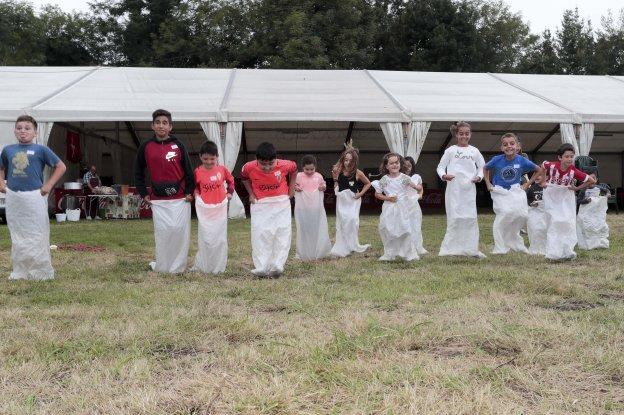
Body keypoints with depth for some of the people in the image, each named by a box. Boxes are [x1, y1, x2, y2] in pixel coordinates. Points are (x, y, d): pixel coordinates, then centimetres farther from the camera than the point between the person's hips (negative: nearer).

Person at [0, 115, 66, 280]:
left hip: (34, 197, -4)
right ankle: (19, 271, 22)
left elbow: (61, 166, -1)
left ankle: (42, 272, 10)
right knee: (17, 236, 11)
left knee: (37, 235, 0)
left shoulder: (41, 150, -4)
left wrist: (48, 185, -6)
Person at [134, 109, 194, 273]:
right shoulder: (146, 147, 4)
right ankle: (161, 266, 14)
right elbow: (138, 172, 13)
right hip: (158, 199, 1)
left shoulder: (178, 145, 1)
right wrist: (143, 194, 7)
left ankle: (177, 266, 11)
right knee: (162, 231, 0)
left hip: (180, 198, -1)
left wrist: (190, 192, -2)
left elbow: (188, 170, 4)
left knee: (180, 230, -1)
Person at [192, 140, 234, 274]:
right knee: (205, 238, 1)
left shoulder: (222, 169, -4)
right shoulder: (198, 172, -7)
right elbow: (194, 186, 11)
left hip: (220, 207, 1)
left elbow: (231, 180, 15)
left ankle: (219, 265, 18)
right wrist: (196, 195, -4)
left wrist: (229, 192, 6)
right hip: (204, 209, -1)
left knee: (220, 236, 7)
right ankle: (203, 265, 12)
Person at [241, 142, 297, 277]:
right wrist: (251, 194, 1)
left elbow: (294, 168, 5)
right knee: (259, 235, -7)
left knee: (282, 232, -9)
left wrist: (291, 188, 3)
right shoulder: (249, 167, -17)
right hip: (260, 204, 0)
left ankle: (277, 265, -7)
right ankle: (261, 268, -5)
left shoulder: (284, 165, -20)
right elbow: (244, 177, 7)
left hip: (281, 203, 0)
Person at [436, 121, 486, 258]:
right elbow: (440, 166, 4)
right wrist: (443, 175, -16)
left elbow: (482, 166, 17)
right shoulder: (450, 150, 3)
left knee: (471, 218, 3)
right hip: (454, 188, -2)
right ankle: (451, 248, 2)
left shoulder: (474, 151, 10)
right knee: (454, 218, -4)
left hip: (469, 188, 3)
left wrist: (479, 176, -2)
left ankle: (471, 248, 12)